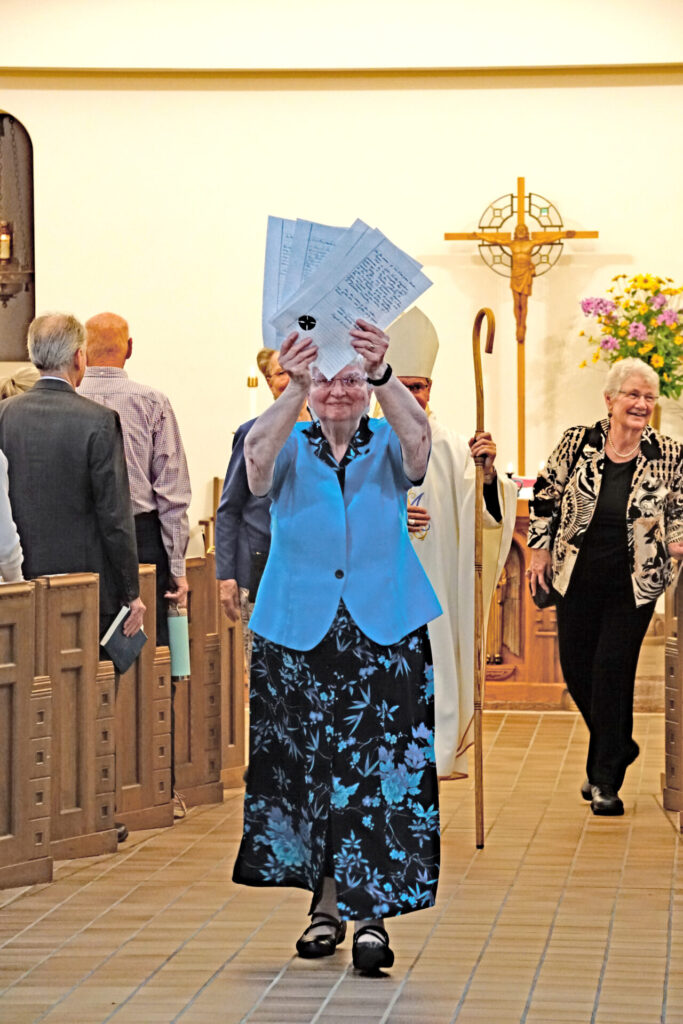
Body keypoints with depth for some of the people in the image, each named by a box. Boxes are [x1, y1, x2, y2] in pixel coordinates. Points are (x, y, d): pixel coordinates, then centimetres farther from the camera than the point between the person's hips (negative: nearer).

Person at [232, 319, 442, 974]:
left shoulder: (388, 448, 4)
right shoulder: (289, 451, 3)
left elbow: (418, 437, -21)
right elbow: (257, 454, -22)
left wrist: (382, 375, -41)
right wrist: (294, 386, -41)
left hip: (384, 632, -1)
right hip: (298, 635, 1)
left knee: (381, 769, -7)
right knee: (306, 767, 5)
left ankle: (372, 912, -5)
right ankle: (327, 903, 17)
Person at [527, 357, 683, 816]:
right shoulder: (577, 442, -5)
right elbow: (546, 494, 7)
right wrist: (541, 548, 5)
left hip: (634, 584, -2)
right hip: (577, 579, 2)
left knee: (613, 674, -5)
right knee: (576, 669, 8)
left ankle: (606, 781, 7)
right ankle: (618, 748, 34)